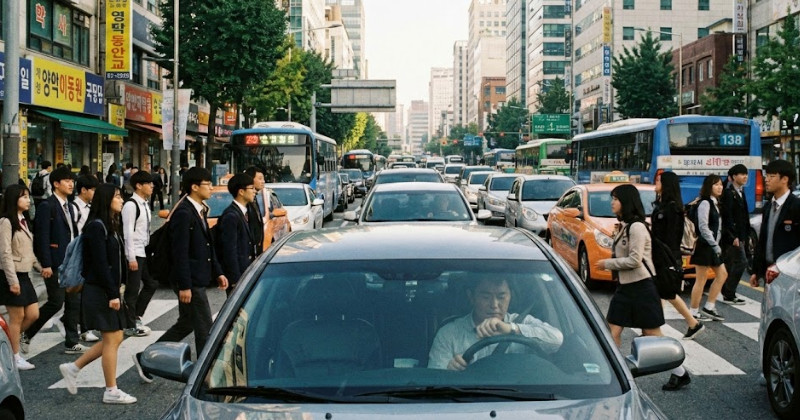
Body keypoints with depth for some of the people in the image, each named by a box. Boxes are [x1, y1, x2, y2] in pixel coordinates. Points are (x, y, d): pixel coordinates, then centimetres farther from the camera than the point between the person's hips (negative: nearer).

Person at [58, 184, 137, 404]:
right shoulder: (97, 226, -14)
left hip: (110, 290, 9)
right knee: (112, 339, -3)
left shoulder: (112, 225, 15)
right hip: (100, 292, -9)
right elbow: (100, 264, -19)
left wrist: (116, 289, 13)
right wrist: (112, 294, -20)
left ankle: (73, 368, 23)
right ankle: (111, 392, 7)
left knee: (115, 338, 12)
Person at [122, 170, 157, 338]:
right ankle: (131, 326, 10)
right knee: (132, 289, 0)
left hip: (145, 251, 9)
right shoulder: (131, 205, -15)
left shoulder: (145, 204, 13)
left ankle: (136, 316, 27)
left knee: (152, 283, 14)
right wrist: (131, 258, -21)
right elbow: (128, 232, -19)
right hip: (135, 253, -9)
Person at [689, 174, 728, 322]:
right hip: (705, 245, -10)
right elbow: (703, 227, -20)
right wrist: (714, 245, -18)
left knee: (722, 274, 11)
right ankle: (694, 311, 4)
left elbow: (717, 227, 16)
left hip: (713, 245, 10)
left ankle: (709, 307, 15)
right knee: (701, 279, -4)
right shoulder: (705, 203, -14)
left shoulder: (715, 203, 16)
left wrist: (717, 244, 8)